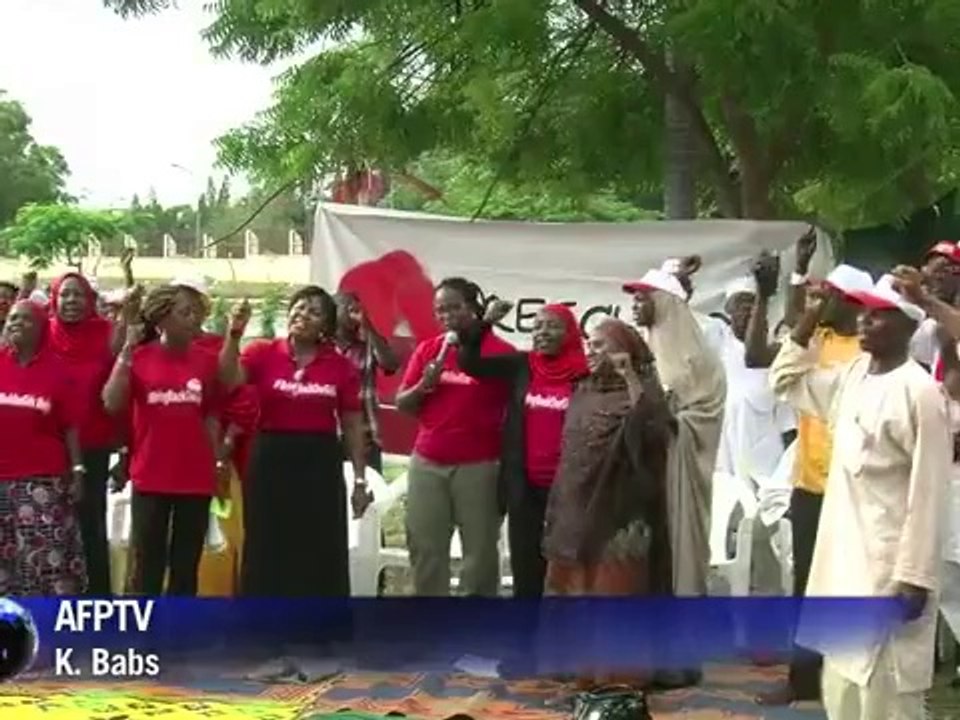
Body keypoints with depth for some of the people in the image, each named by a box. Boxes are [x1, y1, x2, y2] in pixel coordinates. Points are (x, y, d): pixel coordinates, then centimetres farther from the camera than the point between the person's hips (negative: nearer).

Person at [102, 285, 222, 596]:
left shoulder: (206, 360, 1)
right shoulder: (138, 357, -3)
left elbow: (211, 416, 8)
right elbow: (112, 404, -13)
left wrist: (216, 462, 5)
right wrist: (126, 352, -16)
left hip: (196, 478, 2)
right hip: (150, 477, -2)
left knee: (186, 565, 10)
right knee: (147, 564, 5)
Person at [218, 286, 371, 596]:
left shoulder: (341, 365, 2)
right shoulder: (263, 352, 0)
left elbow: (353, 425, 6)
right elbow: (228, 380, -17)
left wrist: (360, 479, 4)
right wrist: (235, 333, -29)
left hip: (320, 463, 1)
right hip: (271, 459, 0)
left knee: (320, 554, 6)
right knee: (268, 551, 7)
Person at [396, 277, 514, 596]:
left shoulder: (501, 352, -5)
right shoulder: (427, 350, 8)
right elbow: (401, 404, 11)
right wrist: (423, 386, -10)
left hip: (479, 466, -4)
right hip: (427, 463, 4)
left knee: (480, 549, 4)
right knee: (424, 547, 8)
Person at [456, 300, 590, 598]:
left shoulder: (584, 375, -5)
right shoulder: (521, 366, 5)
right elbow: (469, 362, 5)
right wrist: (486, 322, -7)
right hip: (524, 484, 3)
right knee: (525, 566, 9)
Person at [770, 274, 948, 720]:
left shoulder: (919, 390, -15)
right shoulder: (853, 375, 9)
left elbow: (929, 490, -16)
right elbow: (785, 380, 22)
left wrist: (916, 576, -19)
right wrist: (808, 319, 10)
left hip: (889, 562, -9)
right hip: (844, 554, 9)